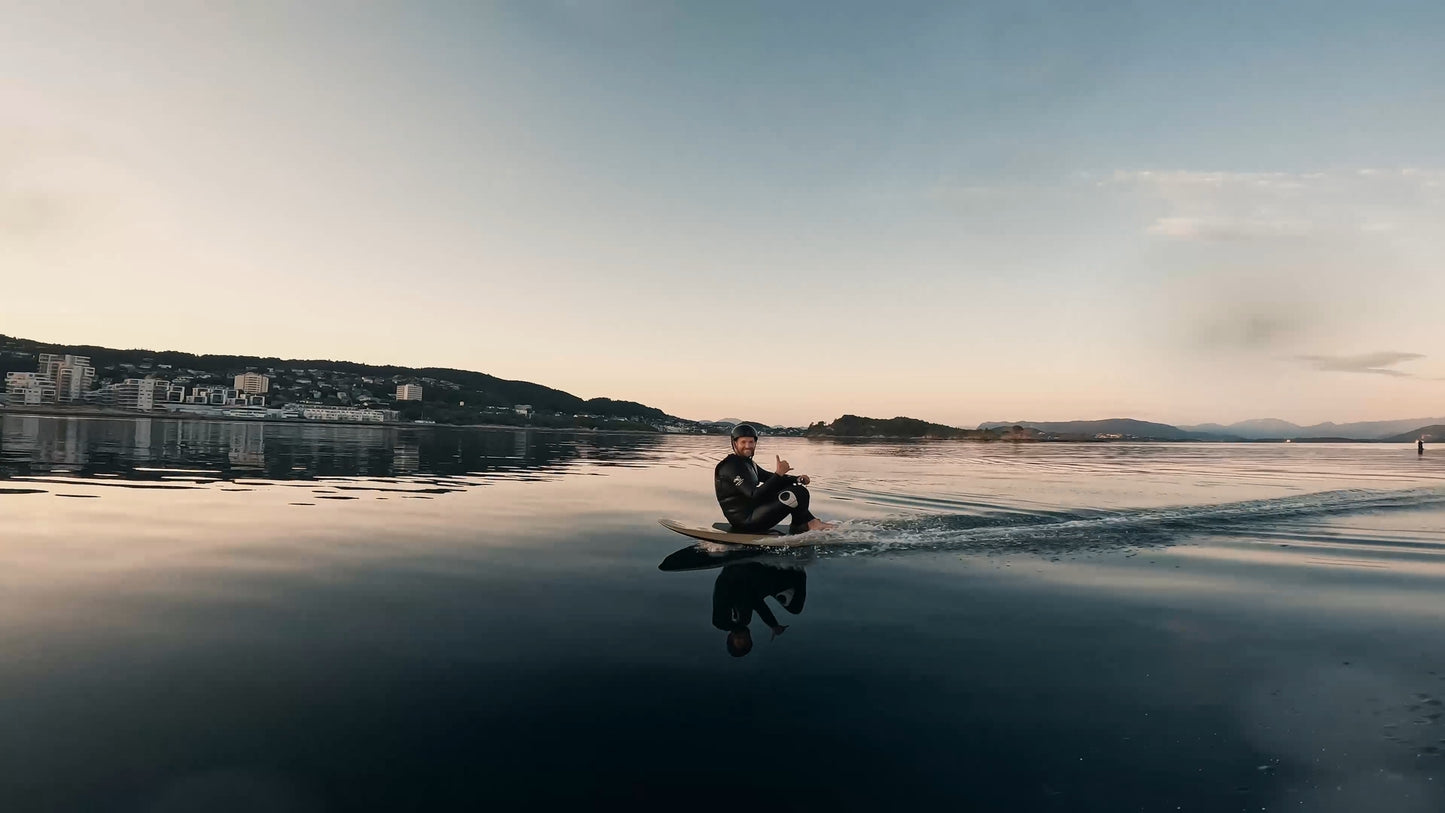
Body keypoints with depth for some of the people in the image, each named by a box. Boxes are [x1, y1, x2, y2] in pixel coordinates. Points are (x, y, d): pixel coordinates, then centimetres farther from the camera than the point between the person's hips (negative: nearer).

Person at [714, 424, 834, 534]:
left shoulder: (747, 463, 15)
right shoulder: (731, 467, -18)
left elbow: (768, 477, 18)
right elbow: (755, 494, -27)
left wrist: (797, 479, 2)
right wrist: (778, 474, -30)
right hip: (746, 522, -11)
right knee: (799, 493, -15)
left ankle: (811, 521, 4)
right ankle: (798, 528, 6)